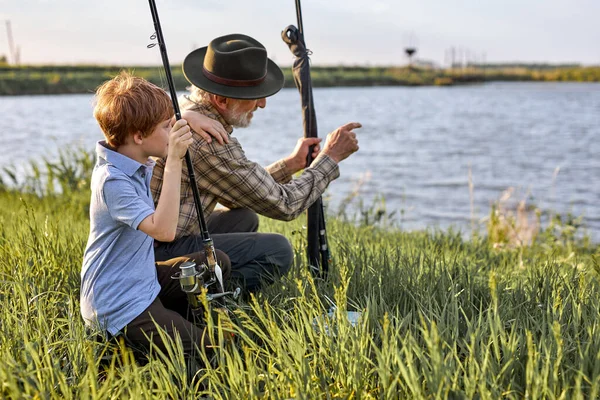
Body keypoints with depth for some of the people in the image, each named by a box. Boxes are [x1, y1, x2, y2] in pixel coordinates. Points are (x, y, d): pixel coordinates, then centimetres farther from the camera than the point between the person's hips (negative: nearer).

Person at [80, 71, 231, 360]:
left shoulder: (133, 161, 2)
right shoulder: (113, 180, -26)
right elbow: (164, 230, -38)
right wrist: (174, 162, -37)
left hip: (143, 281, 10)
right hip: (117, 308, -10)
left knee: (217, 263, 17)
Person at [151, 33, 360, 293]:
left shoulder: (183, 109, 7)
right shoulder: (211, 141, -22)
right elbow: (283, 204, -12)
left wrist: (291, 164, 15)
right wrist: (330, 157, -2)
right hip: (159, 254, -9)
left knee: (244, 217, 21)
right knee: (278, 251, -8)